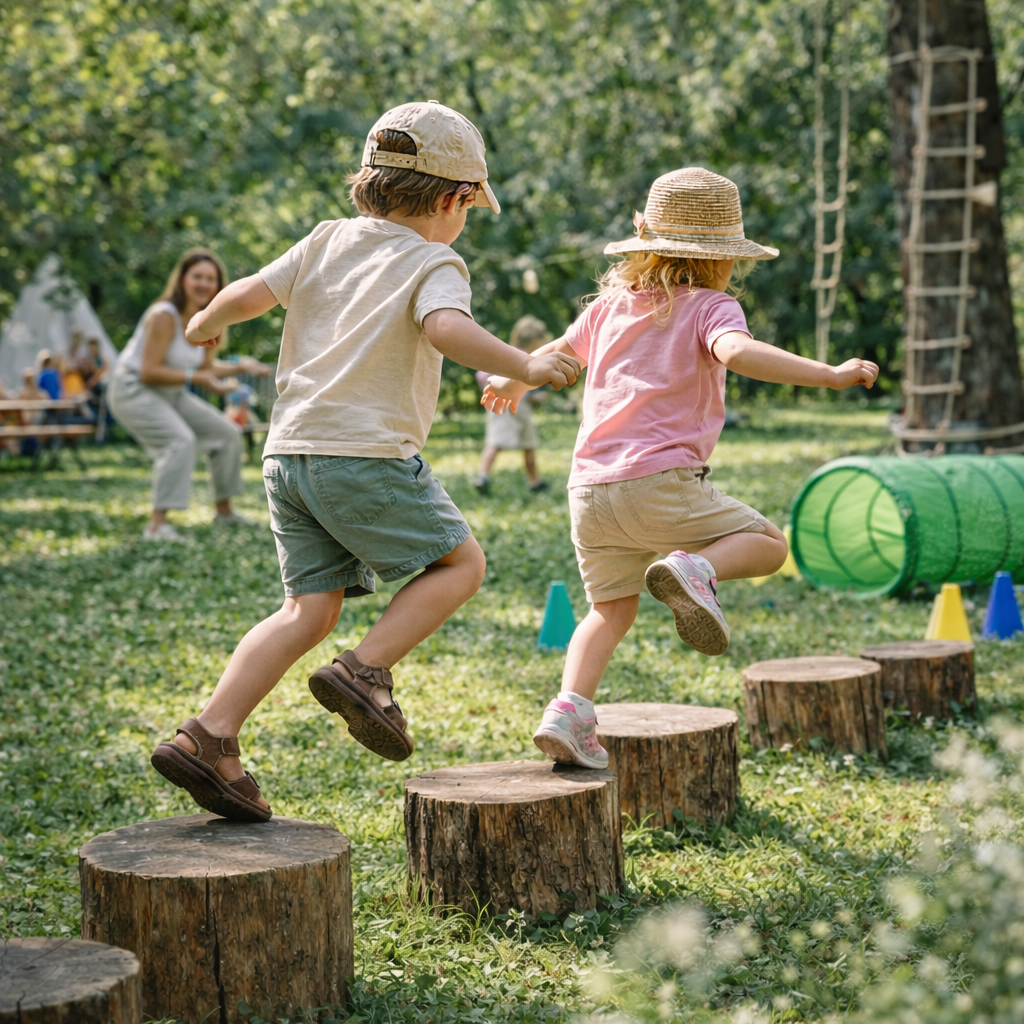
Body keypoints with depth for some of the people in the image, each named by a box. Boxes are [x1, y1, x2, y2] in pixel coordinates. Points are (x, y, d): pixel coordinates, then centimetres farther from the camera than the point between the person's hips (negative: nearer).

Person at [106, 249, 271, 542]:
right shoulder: (164, 316, -25)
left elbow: (206, 367, 12)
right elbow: (149, 372, -27)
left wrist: (240, 366, -2)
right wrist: (197, 378, -29)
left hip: (170, 393, 9)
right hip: (133, 389, -9)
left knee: (228, 433, 11)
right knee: (181, 439, -31)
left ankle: (224, 511, 25)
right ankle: (156, 524, -33)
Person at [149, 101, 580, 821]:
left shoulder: (328, 243, 15)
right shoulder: (434, 262, -2)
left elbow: (247, 294, 13)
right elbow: (446, 328, -23)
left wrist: (207, 323, 33)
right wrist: (522, 368, -29)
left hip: (289, 452, 7)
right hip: (366, 453, -7)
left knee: (311, 608, 9)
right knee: (460, 562, 8)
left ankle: (209, 736, -1)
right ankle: (365, 670, -8)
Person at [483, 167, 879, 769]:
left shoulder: (611, 306, 19)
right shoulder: (711, 307, 1)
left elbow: (556, 353, 32)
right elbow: (736, 353, -21)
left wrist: (511, 383, 52)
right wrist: (828, 375, -25)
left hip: (589, 490, 6)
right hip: (661, 483, -6)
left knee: (612, 610, 19)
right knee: (767, 542, 10)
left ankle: (571, 708, -2)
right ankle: (693, 568, -19)